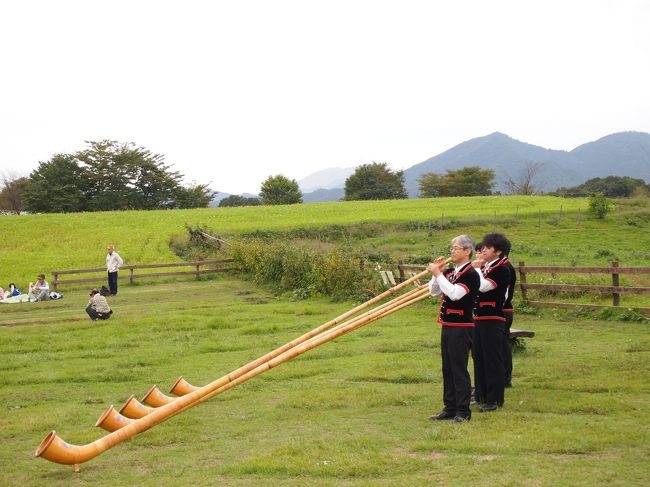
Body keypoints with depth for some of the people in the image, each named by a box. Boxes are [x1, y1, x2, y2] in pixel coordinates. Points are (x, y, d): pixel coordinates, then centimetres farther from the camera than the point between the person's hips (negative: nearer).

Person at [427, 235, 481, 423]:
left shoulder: (470, 274, -13)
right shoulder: (449, 272, 11)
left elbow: (455, 293, -26)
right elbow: (433, 291, 15)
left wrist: (438, 274, -22)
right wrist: (436, 272, 2)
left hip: (461, 328, -8)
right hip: (447, 326, 8)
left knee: (459, 370, -3)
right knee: (447, 369, 12)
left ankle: (463, 411, 4)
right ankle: (450, 408, 20)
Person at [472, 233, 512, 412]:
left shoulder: (502, 270, -12)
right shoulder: (484, 267, 14)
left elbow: (484, 286, -23)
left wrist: (477, 268, -13)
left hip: (493, 321, -8)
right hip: (479, 318, 8)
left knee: (492, 360, -2)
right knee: (479, 358, 13)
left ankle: (495, 400, 5)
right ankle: (481, 395, 23)